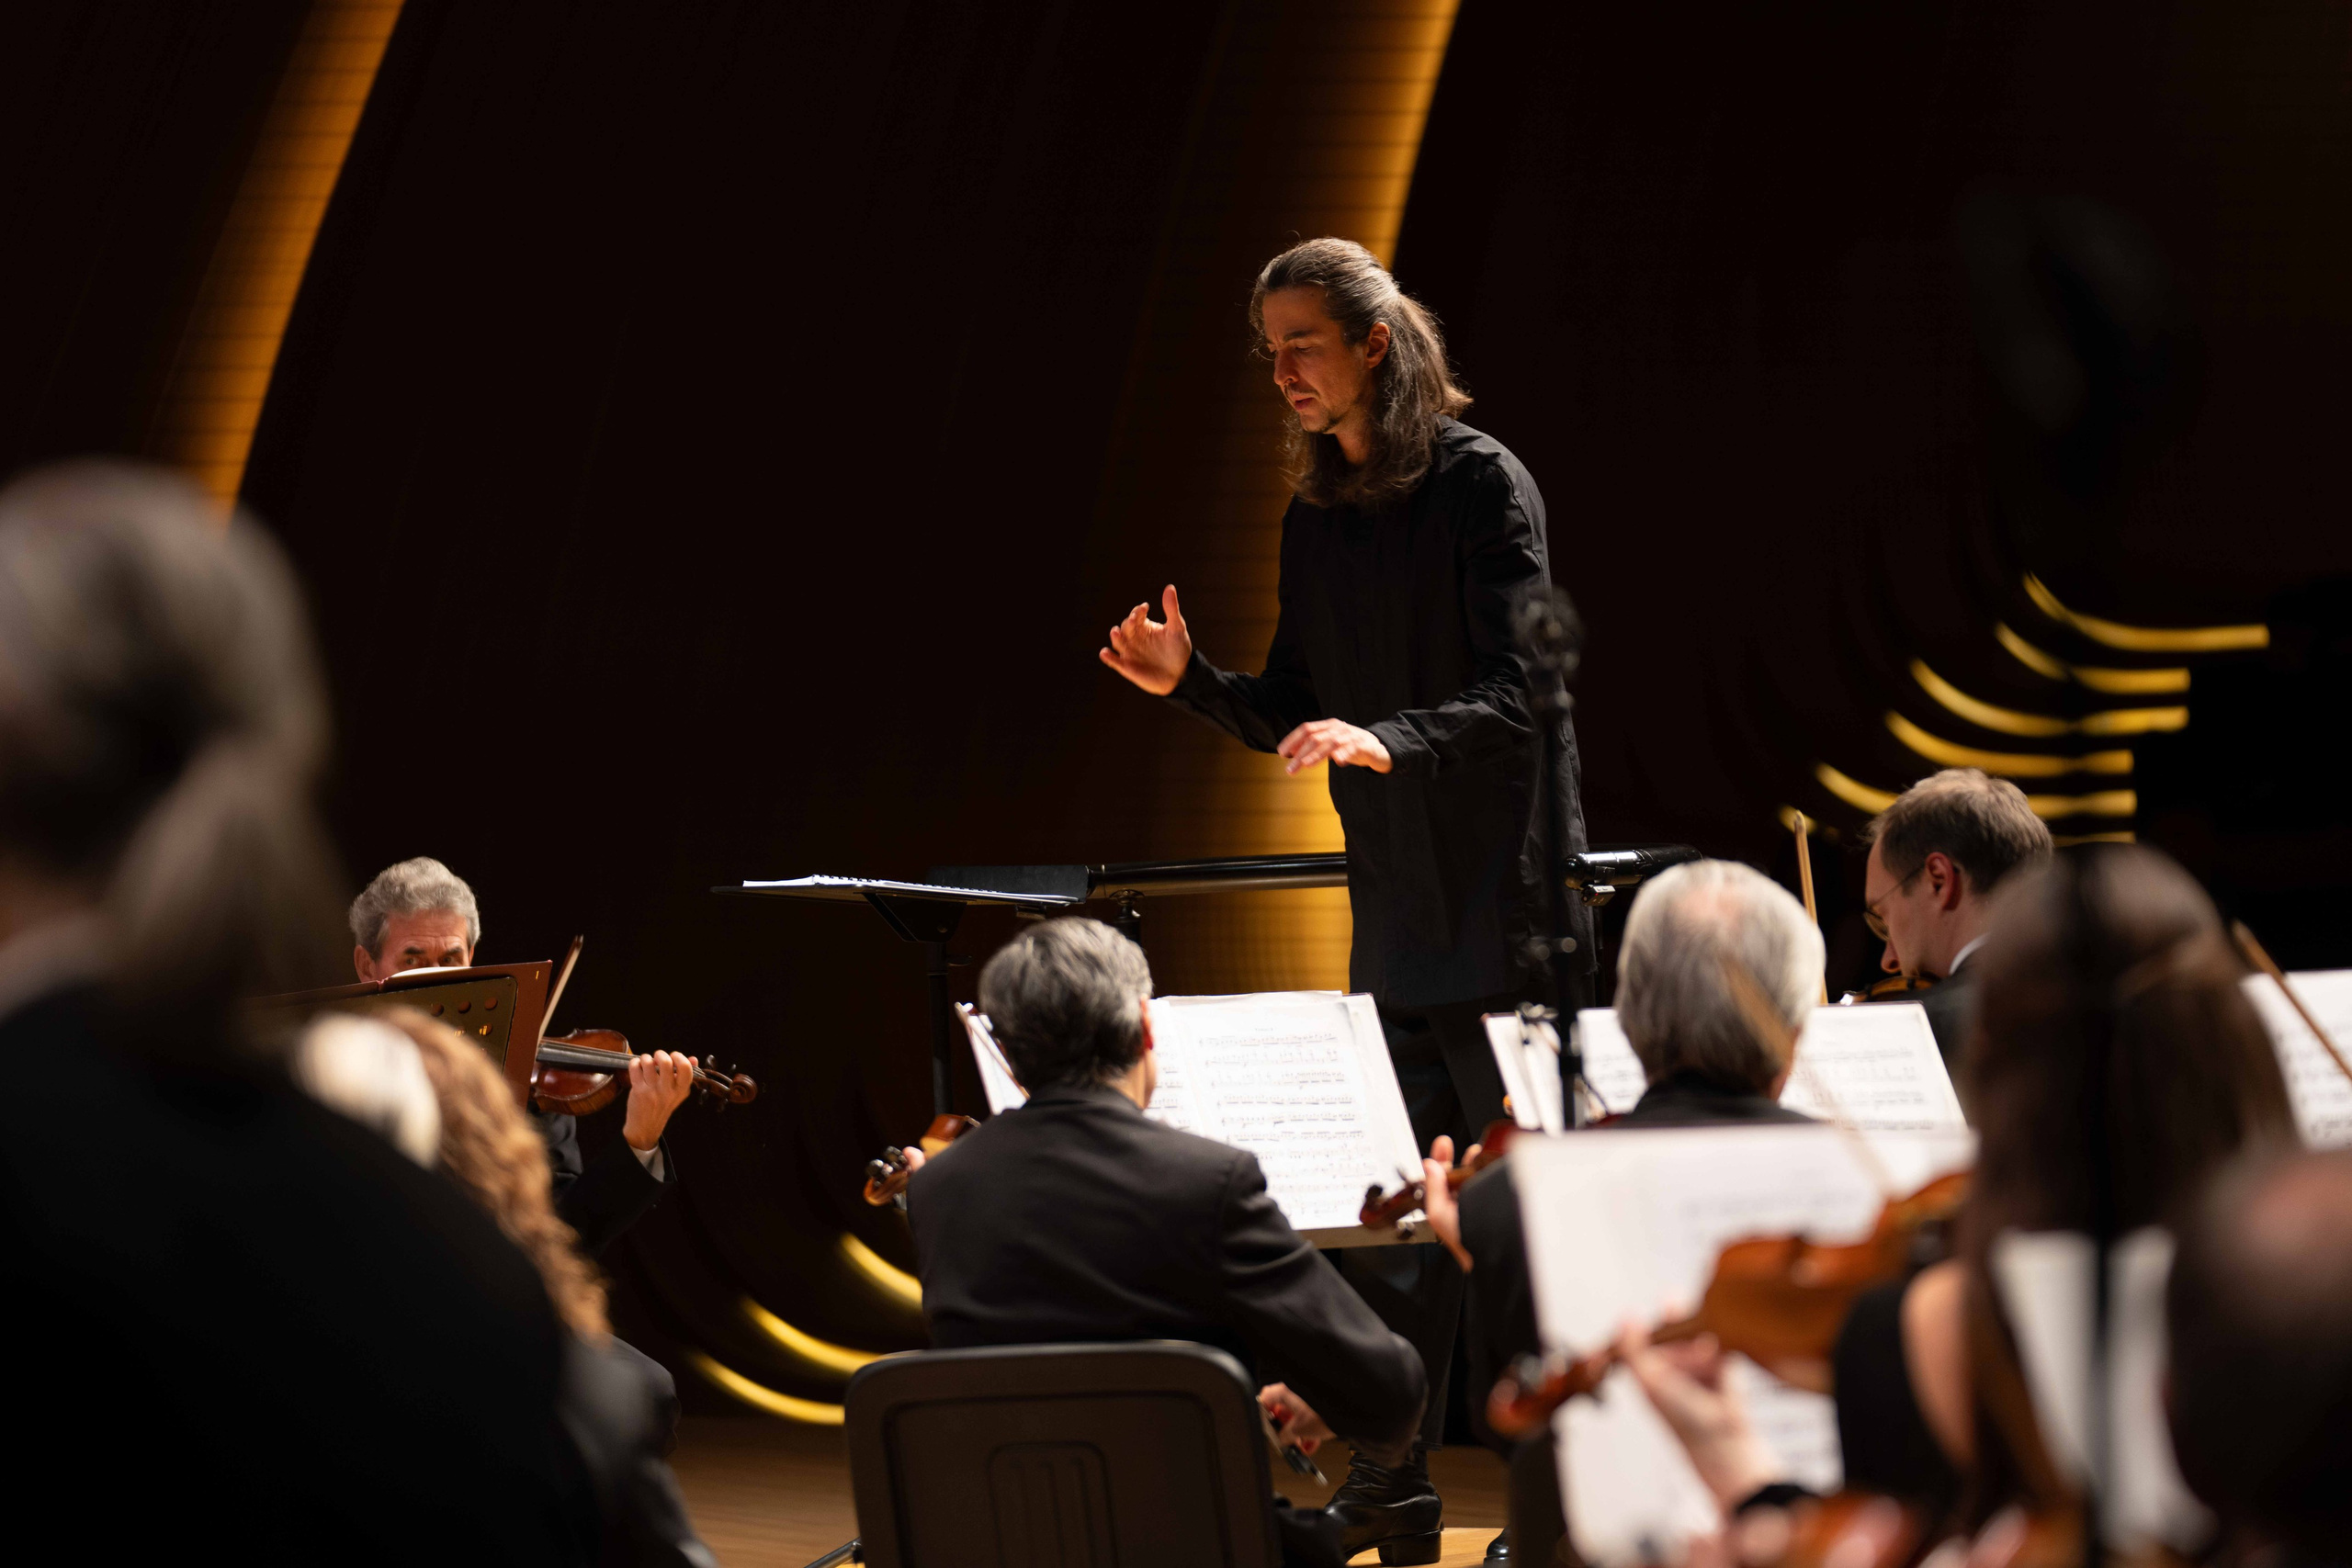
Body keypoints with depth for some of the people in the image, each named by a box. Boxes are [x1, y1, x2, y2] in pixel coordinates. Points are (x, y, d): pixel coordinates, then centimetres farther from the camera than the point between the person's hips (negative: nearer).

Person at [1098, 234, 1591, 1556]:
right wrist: (1193, 682, -3)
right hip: (1393, 902, 7)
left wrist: (1385, 739, -33)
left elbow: (1514, 697, -18)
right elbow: (1296, 717, 14)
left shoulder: (1483, 485, -10)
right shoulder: (1315, 516, 11)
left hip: (1505, 896, -7)